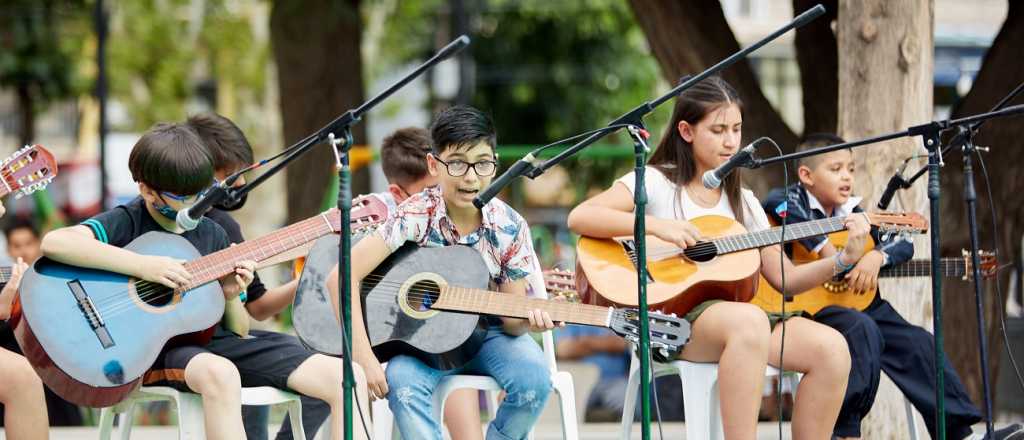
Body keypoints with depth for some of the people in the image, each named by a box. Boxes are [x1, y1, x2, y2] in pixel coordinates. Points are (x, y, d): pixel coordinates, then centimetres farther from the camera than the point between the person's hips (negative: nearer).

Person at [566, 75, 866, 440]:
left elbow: (785, 278, 15)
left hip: (730, 312, 6)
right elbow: (579, 218, -12)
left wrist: (845, 259, 0)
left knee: (831, 348, -21)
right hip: (669, 317, -6)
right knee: (749, 321, -39)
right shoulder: (656, 183, 2)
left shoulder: (742, 201, 18)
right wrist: (656, 225, -21)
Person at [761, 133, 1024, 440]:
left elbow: (903, 244, 8)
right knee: (862, 329, -33)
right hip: (807, 308, -7)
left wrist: (876, 257, -15)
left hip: (859, 306, 7)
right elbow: (776, 203, -30)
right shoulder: (796, 200, -3)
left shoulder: (853, 214, 14)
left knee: (917, 343, -3)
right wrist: (823, 247, -31)